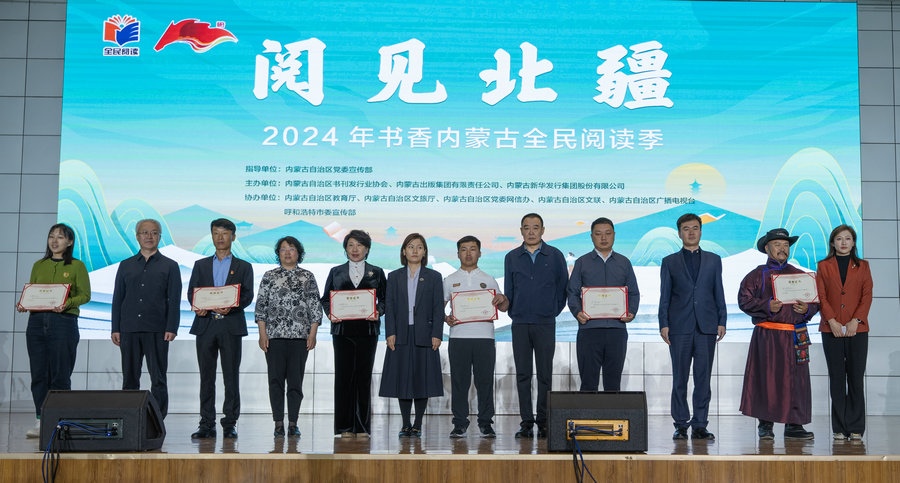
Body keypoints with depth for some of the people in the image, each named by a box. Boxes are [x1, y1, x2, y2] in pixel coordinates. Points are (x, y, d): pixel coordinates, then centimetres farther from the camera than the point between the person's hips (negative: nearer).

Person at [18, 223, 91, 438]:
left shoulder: (77, 266, 3)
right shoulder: (38, 266, 16)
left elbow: (85, 295, -2)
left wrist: (67, 303, -19)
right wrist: (23, 304, -4)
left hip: (64, 322, -4)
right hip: (36, 321, 4)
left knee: (60, 374, -3)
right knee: (38, 373, 4)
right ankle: (40, 420, 10)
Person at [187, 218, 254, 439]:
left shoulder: (243, 267, 11)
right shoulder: (200, 265, 17)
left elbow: (248, 295, 0)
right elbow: (192, 293, 9)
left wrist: (231, 306, -20)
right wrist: (198, 307, -13)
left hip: (231, 327, -2)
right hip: (205, 325, 2)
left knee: (231, 377, -1)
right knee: (206, 377, 3)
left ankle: (230, 424, 5)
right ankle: (207, 424, 8)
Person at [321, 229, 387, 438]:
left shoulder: (376, 273, 11)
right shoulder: (336, 272, 12)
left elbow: (385, 299, 8)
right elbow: (325, 299, 11)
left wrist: (378, 312, -11)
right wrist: (330, 314, -7)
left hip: (367, 330, 0)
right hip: (342, 330, 0)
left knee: (364, 377, 1)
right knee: (343, 376, -1)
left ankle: (362, 427, 8)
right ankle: (345, 426, 6)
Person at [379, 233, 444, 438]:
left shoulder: (433, 277, 7)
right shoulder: (394, 277, 9)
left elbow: (438, 308, 2)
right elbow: (389, 306, 5)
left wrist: (436, 334, -8)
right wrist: (390, 333, -6)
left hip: (424, 334, -1)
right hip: (401, 335, 1)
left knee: (422, 380, 1)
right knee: (402, 380, 2)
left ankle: (418, 424, 10)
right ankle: (406, 424, 12)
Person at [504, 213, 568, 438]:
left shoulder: (555, 256, 4)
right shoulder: (512, 257, 9)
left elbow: (563, 287, 9)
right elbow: (508, 290, 14)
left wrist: (554, 311, 6)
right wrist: (512, 312, 8)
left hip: (545, 324, -1)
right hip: (520, 324, 2)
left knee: (545, 375, 0)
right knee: (523, 375, 2)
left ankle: (544, 422, 7)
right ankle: (526, 422, 7)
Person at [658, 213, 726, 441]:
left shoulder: (713, 260, 14)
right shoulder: (669, 262, 10)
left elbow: (719, 293, 11)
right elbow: (664, 296, 6)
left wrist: (721, 321, 2)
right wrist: (663, 324, -3)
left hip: (706, 326, 1)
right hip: (680, 327, -1)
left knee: (703, 378, 2)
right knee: (680, 378, 2)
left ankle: (700, 425, 8)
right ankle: (681, 424, 9)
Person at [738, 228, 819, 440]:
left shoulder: (800, 275, 17)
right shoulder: (757, 275, 8)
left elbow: (815, 301, 15)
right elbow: (744, 300, -2)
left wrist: (807, 309, -7)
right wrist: (767, 306, -16)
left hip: (796, 336, 3)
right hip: (767, 336, -3)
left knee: (795, 380, 0)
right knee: (767, 379, -3)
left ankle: (794, 425, 7)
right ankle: (765, 425, 5)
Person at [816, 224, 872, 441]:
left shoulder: (862, 266, 10)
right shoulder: (824, 266, 8)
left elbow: (867, 296, 3)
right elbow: (821, 297, 2)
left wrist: (855, 321, -10)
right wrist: (833, 322, -11)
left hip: (857, 329, 0)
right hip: (831, 330, 0)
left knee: (856, 378, 0)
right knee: (837, 379, 3)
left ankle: (856, 428, 6)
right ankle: (839, 428, 8)